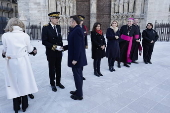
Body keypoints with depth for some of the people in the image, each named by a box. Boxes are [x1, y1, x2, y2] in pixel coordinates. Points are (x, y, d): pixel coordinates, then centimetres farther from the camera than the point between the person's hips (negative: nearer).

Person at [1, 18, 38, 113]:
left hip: (11, 62, 1)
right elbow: (29, 49, 2)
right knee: (24, 82, 12)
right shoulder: (25, 35, -6)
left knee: (14, 83, 13)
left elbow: (5, 50, 4)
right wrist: (34, 50, 24)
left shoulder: (5, 36, -4)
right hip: (23, 61, -1)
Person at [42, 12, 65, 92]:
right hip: (51, 52, -5)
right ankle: (53, 84, 25)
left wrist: (61, 47, 6)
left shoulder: (58, 26, 6)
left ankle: (58, 82, 31)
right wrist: (54, 47, -20)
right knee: (52, 69, 9)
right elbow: (44, 41, -15)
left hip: (59, 52, 5)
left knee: (58, 68, 13)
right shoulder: (46, 28, -11)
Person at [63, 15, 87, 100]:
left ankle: (79, 95, 16)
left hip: (77, 58, -10)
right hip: (78, 58, 10)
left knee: (77, 76, 1)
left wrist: (75, 59, -22)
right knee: (78, 75, 19)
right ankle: (78, 91, 34)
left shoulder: (77, 30, -18)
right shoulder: (76, 29, 12)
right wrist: (64, 47, 14)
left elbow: (78, 46, -24)